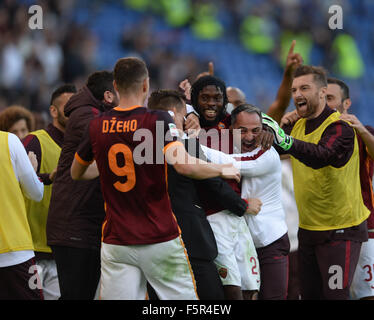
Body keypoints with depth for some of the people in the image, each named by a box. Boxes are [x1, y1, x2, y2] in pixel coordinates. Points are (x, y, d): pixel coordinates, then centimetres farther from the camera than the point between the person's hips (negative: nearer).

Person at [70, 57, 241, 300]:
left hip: (115, 241, 3)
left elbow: (76, 173, 19)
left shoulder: (97, 127, 4)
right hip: (160, 239, -3)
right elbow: (184, 165, -21)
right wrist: (222, 170, -5)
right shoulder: (158, 120, -8)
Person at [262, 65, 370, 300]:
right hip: (308, 228, 8)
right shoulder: (298, 126, 8)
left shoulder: (340, 127, -18)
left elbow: (322, 156, -37)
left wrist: (286, 141, -52)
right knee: (310, 295, 10)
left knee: (335, 295, -9)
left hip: (341, 230, -8)